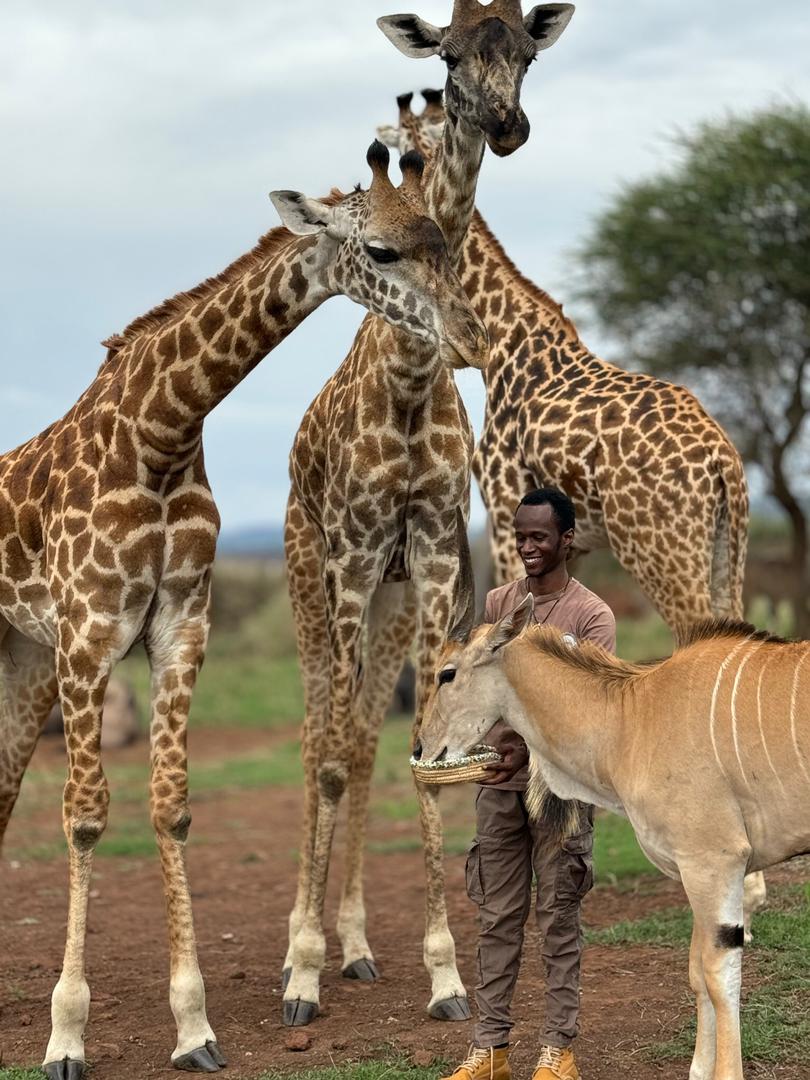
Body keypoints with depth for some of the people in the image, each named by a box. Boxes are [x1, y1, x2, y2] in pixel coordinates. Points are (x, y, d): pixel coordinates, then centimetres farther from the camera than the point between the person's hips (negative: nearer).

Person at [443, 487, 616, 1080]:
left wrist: (532, 748, -31)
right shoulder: (496, 604, 8)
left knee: (558, 919, 2)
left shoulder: (592, 615, -7)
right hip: (499, 782, 4)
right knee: (498, 918, 7)